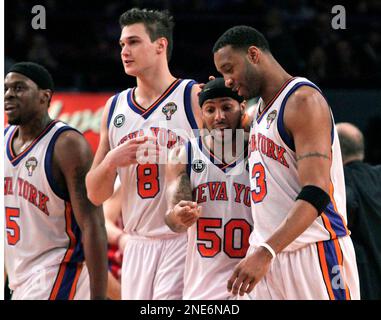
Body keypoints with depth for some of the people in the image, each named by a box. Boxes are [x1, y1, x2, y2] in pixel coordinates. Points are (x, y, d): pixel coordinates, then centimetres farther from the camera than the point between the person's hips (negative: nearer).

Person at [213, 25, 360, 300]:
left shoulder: (303, 100, -12)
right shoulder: (261, 110, 17)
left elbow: (316, 194, -22)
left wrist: (265, 252, -31)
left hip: (313, 254, -8)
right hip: (268, 255, 8)